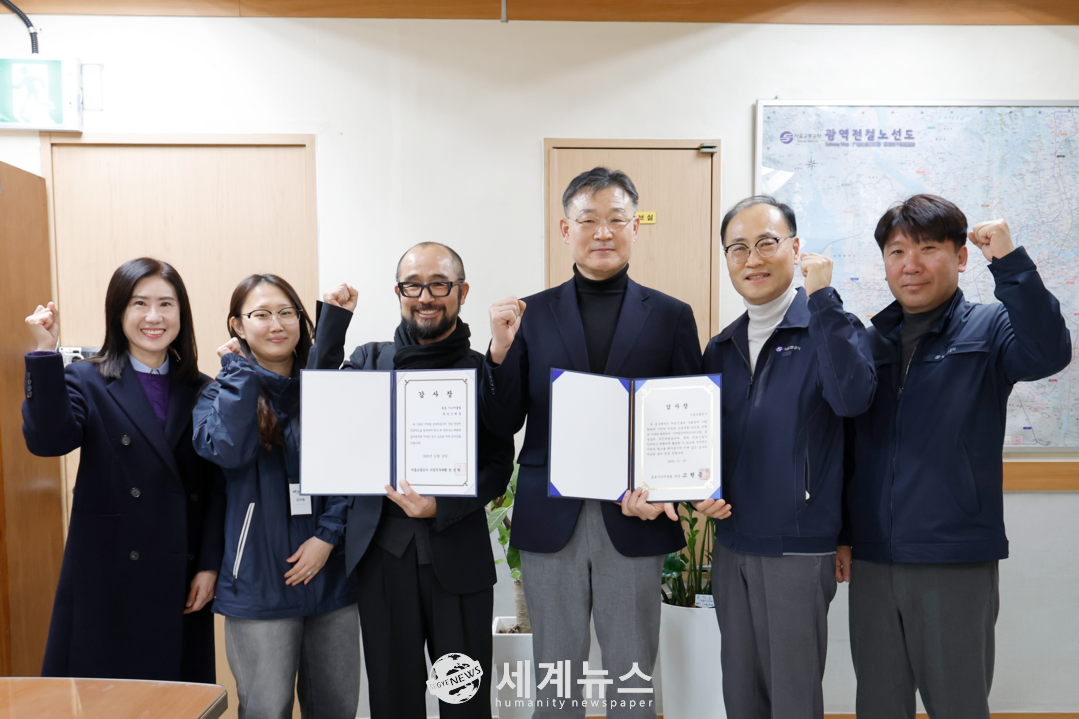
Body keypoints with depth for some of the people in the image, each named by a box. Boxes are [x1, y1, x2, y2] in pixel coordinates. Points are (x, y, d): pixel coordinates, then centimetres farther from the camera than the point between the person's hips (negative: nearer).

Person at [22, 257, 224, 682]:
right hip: (109, 579, -2)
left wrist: (209, 566, -1)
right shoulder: (86, 382, 1)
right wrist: (46, 355, -24)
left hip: (183, 581, 3)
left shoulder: (202, 392, 8)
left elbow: (217, 488, 5)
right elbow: (48, 440, -19)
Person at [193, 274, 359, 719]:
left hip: (331, 574, 3)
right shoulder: (223, 393, 2)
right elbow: (227, 449, -20)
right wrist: (240, 368, -11)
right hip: (260, 582, -2)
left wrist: (328, 535, -11)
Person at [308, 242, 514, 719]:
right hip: (381, 551, 2)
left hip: (458, 553, -1)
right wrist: (333, 320, -6)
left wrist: (442, 507, -18)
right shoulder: (369, 359, 8)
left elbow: (499, 465, -3)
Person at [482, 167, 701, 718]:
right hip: (550, 522, 1)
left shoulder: (671, 316, 2)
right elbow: (503, 425, 0)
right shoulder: (531, 315, 3)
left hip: (634, 521, 0)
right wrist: (500, 349, -16)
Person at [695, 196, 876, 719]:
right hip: (731, 543, 5)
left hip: (799, 548, -5)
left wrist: (821, 297, -23)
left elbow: (853, 397, -26)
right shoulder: (721, 348, 9)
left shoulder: (829, 328, -5)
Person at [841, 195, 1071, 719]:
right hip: (871, 560, 4)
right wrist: (840, 534, 10)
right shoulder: (870, 342, 9)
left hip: (957, 562, -3)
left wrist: (1010, 261, -27)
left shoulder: (989, 329, 0)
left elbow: (1049, 353, -23)